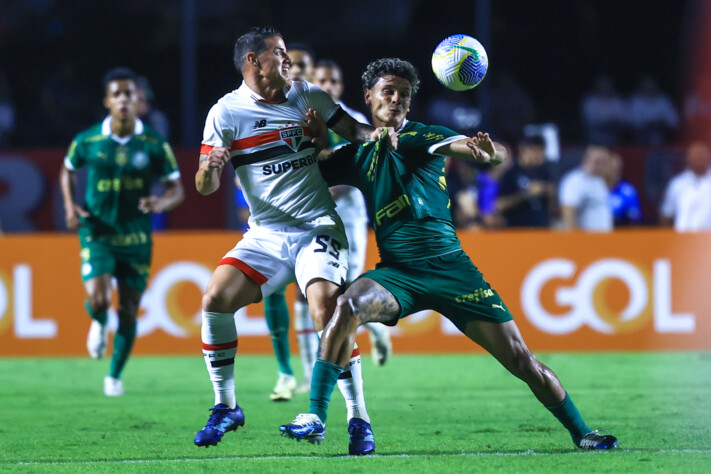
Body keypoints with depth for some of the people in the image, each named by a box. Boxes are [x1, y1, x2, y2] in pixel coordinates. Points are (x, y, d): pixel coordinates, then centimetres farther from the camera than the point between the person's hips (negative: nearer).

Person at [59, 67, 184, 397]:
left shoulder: (154, 144, -7)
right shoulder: (87, 141, -6)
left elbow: (176, 189, -1)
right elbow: (68, 170, 14)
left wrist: (161, 202, -23)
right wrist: (70, 206, -2)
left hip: (136, 238, 1)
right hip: (97, 234, -1)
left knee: (129, 312, 4)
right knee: (97, 300, -21)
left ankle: (115, 375, 25)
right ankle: (98, 323, 18)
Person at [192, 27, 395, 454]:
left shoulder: (307, 96, 3)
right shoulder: (226, 112, -1)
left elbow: (352, 130, 11)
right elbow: (205, 187, -3)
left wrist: (376, 134, -13)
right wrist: (209, 167, -27)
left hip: (318, 230, -1)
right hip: (265, 236, 1)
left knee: (327, 313, -22)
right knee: (215, 300, -15)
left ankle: (359, 420, -13)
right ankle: (226, 407, 3)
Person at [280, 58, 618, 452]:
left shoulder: (420, 138, 3)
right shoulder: (356, 155, 11)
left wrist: (488, 153, -36)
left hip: (450, 267, -1)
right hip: (397, 272, 1)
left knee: (521, 360, -4)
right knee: (348, 305, -32)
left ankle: (580, 432, 13)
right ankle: (315, 419, -29)